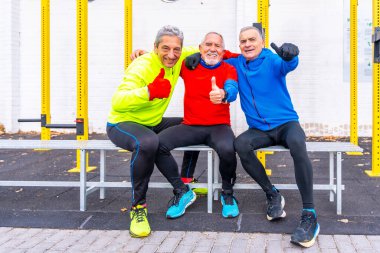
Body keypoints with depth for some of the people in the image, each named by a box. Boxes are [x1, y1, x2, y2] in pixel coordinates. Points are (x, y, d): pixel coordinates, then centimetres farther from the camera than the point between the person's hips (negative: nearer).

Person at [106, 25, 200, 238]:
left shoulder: (177, 60, -5)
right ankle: (138, 208, -25)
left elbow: (198, 51, 16)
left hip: (153, 123, 8)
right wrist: (149, 91, -55)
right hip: (123, 123, -8)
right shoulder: (142, 67, -27)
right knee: (148, 143, -40)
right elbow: (117, 103, -39)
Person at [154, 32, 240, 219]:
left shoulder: (228, 69, 3)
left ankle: (227, 193, -5)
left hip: (219, 126, -2)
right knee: (158, 144, -24)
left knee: (227, 149, -37)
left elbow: (232, 90, -18)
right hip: (190, 126, 2)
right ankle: (182, 191, -5)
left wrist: (223, 94, -43)